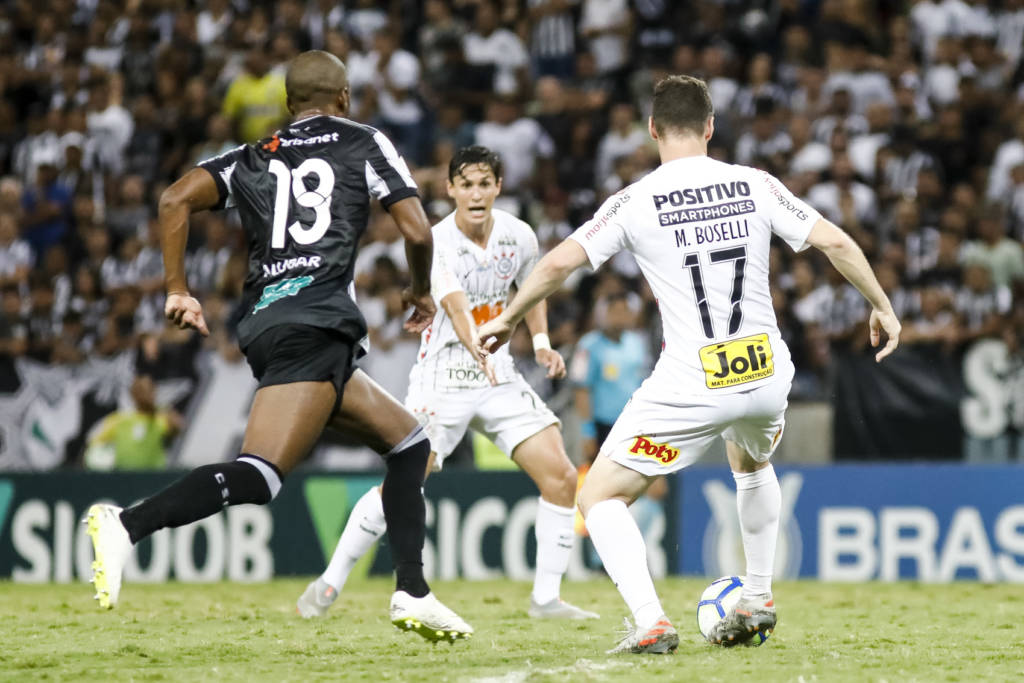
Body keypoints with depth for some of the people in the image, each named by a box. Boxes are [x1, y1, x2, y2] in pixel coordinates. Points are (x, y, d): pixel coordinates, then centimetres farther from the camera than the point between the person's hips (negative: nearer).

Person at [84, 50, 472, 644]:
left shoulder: (253, 158, 23)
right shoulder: (364, 143, 12)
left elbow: (176, 199, 7)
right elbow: (418, 231, 5)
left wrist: (177, 290, 10)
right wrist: (422, 293, 24)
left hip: (263, 322, 7)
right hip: (316, 322, -7)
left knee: (409, 443, 19)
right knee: (259, 475, -22)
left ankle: (413, 592, 12)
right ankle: (129, 525, -40)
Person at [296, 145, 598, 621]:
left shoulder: (519, 236, 0)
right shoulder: (436, 244, -16)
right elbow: (457, 308, -32)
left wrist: (541, 342, 5)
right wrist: (480, 353, -50)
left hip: (498, 378, 4)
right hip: (442, 380, -4)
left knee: (560, 475, -8)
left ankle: (545, 598, 4)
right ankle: (329, 584, 5)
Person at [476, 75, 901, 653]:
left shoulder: (636, 202, -4)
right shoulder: (755, 185, 3)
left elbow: (560, 263, -7)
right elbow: (835, 242, 0)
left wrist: (507, 321, 9)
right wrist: (882, 307, 15)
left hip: (691, 387, -4)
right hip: (767, 373, 4)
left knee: (601, 497, 7)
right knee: (752, 463, 38)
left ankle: (650, 622, -13)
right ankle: (758, 601, 39)